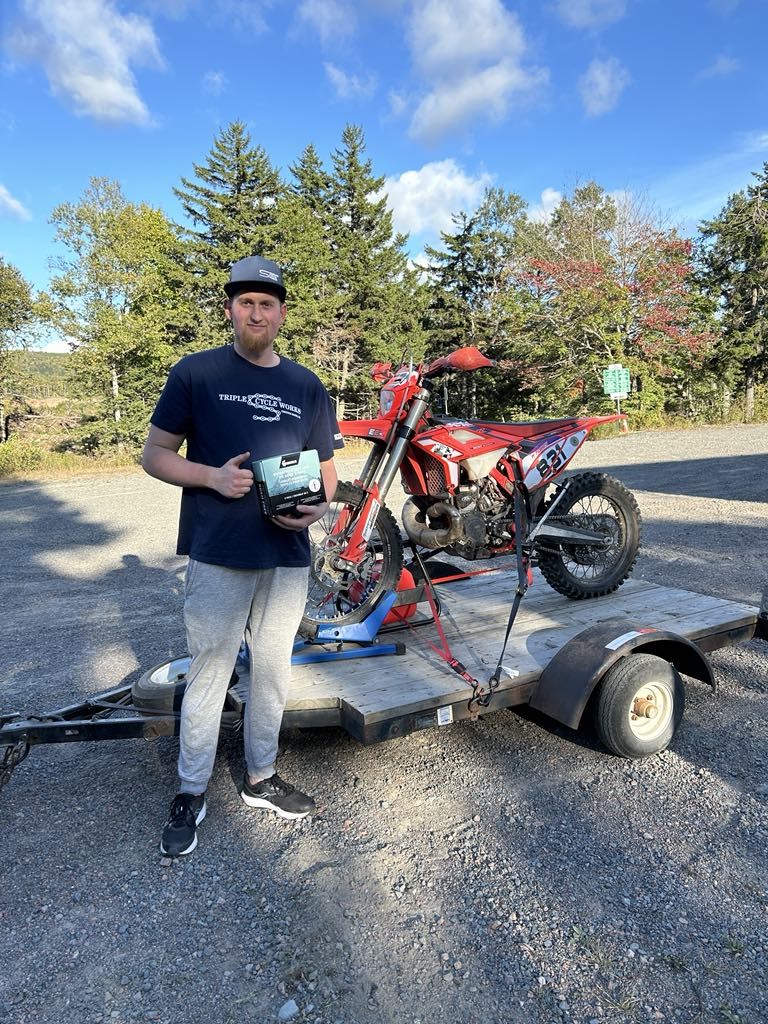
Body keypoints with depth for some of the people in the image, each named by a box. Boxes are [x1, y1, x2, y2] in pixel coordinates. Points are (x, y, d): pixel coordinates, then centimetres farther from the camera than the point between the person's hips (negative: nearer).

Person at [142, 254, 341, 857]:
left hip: (289, 554, 4)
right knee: (209, 673, 3)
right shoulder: (196, 372, 1)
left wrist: (319, 507, -7)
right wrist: (213, 476, -16)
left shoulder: (308, 387, 10)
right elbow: (155, 454, 2)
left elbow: (326, 468, 15)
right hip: (218, 555, -3)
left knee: (273, 672, 13)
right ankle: (192, 794, 22)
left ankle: (261, 778, 32)